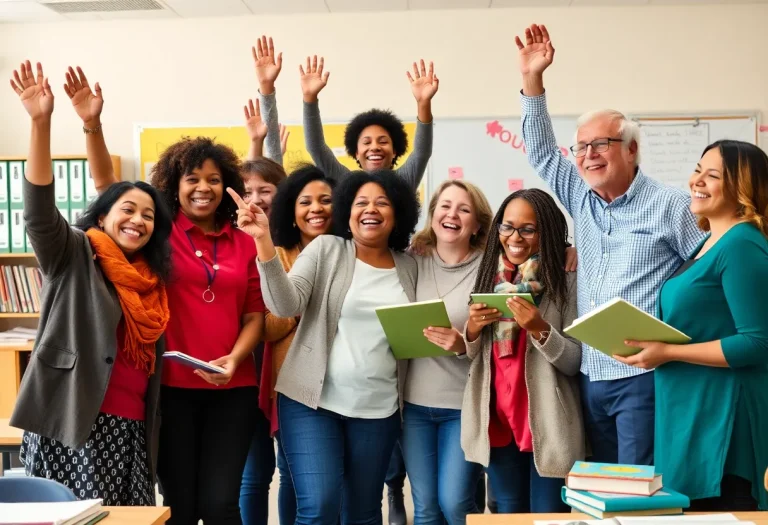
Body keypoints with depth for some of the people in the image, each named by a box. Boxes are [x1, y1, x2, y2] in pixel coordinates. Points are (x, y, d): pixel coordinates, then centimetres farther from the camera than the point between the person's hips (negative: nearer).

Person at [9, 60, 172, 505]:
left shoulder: (153, 280, 17)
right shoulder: (74, 257, 2)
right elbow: (40, 212, -16)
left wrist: (154, 429, 11)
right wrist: (41, 123, -27)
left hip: (132, 428, 6)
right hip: (73, 421, -5)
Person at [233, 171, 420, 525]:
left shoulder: (409, 267, 7)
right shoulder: (326, 249, -2)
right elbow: (286, 305, -17)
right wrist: (264, 241, -28)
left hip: (378, 408, 3)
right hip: (313, 400, -3)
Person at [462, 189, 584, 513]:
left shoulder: (566, 282, -8)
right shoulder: (489, 277, 5)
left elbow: (575, 363, -9)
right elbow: (472, 357, 9)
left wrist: (540, 329, -25)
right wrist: (472, 329, -12)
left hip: (546, 423, -4)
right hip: (497, 419, 4)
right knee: (508, 514, 16)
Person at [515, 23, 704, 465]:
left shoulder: (671, 205, -5)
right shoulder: (583, 200, 13)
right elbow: (542, 153, 15)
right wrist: (533, 79, 7)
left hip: (643, 376, -6)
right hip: (592, 376, 7)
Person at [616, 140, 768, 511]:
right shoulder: (709, 244, 14)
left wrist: (667, 353, -19)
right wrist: (649, 343, 7)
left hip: (722, 415, -10)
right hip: (690, 410, 10)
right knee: (693, 511, 16)